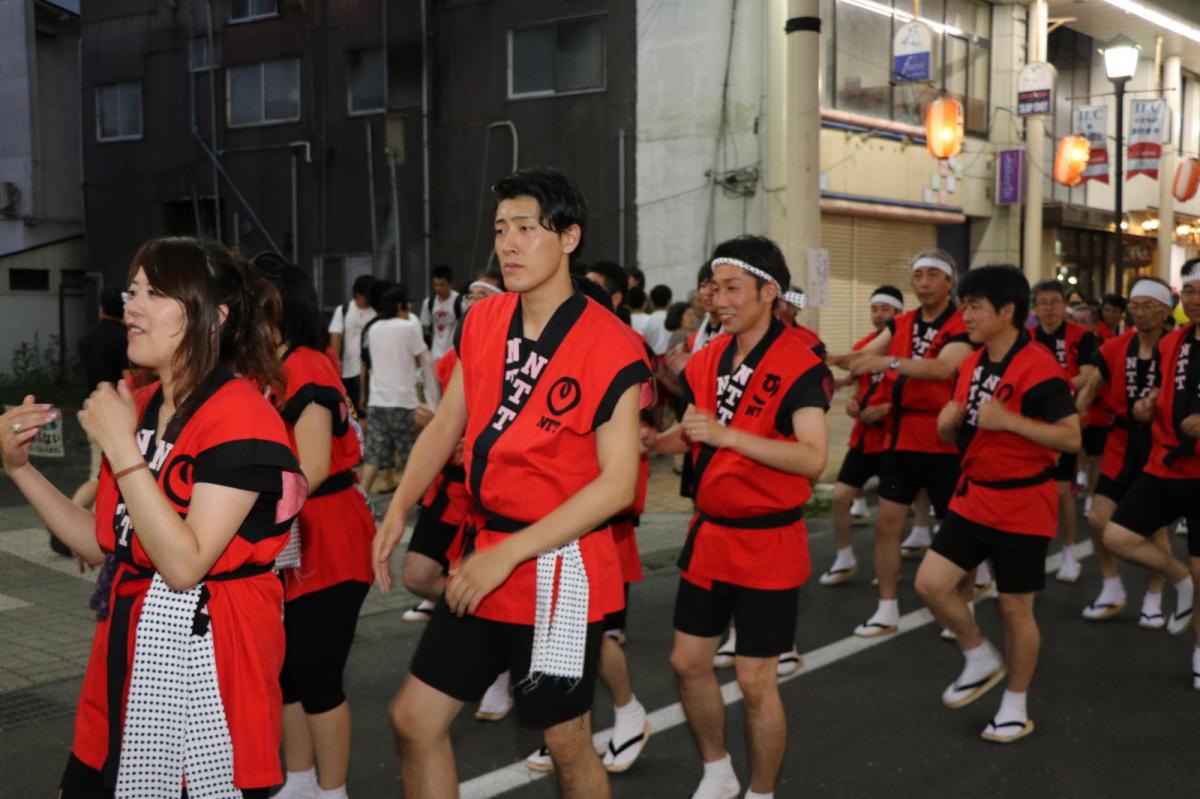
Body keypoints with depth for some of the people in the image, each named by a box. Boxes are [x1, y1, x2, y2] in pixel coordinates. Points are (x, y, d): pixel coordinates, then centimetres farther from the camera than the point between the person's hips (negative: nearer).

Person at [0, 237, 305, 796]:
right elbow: (103, 546, 12)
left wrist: (121, 449, -23)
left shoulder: (240, 417, -17)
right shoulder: (138, 404, 8)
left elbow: (184, 565, -24)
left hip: (208, 656, -7)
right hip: (130, 649, 8)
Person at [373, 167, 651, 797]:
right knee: (414, 721, 10)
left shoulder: (611, 347, -16)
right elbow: (445, 426, 12)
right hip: (480, 561, 6)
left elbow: (617, 484, -18)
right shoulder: (481, 322, 4)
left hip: (560, 570, -6)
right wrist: (399, 510, -4)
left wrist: (509, 553, -22)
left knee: (567, 743, 9)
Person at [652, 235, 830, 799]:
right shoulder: (708, 358, 5)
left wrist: (728, 434, -34)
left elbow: (813, 458, -27)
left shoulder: (800, 365, -17)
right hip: (708, 534, 7)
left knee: (755, 681, 1)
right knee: (688, 661, 14)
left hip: (768, 541, -7)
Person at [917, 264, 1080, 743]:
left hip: (1022, 504, -7)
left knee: (1014, 607, 5)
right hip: (973, 496, 7)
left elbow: (1072, 438, -21)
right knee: (930, 583, -2)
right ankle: (981, 660, 23)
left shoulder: (1039, 369, -18)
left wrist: (1009, 420, -29)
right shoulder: (971, 364, 6)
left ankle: (1016, 707, 24)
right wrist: (949, 422, -6)